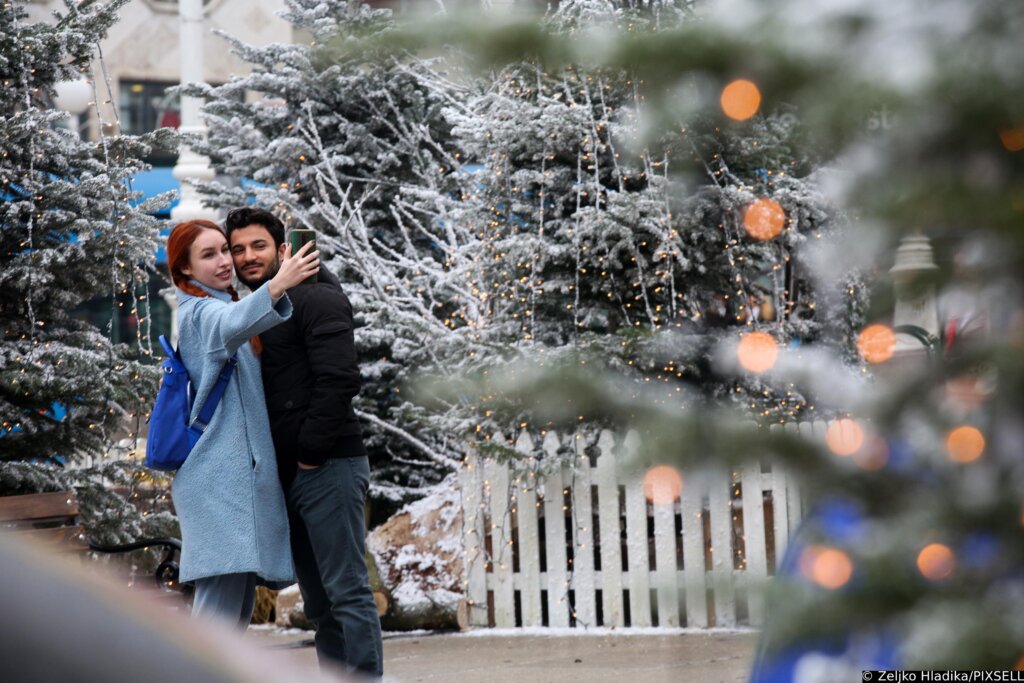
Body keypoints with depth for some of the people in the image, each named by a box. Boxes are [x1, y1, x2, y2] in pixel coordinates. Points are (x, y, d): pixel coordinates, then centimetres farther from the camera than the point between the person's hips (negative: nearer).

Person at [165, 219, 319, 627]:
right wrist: (276, 287, -50)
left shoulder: (222, 306, 22)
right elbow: (230, 326, -33)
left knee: (239, 608, 9)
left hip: (244, 470, 10)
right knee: (220, 606, -16)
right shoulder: (201, 311, -9)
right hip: (221, 480, -10)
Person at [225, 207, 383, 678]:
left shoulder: (316, 300, -7)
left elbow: (338, 379, -18)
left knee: (346, 592, -10)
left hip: (327, 468, -9)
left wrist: (311, 452, -18)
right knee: (319, 603, 11)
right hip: (288, 476, 9)